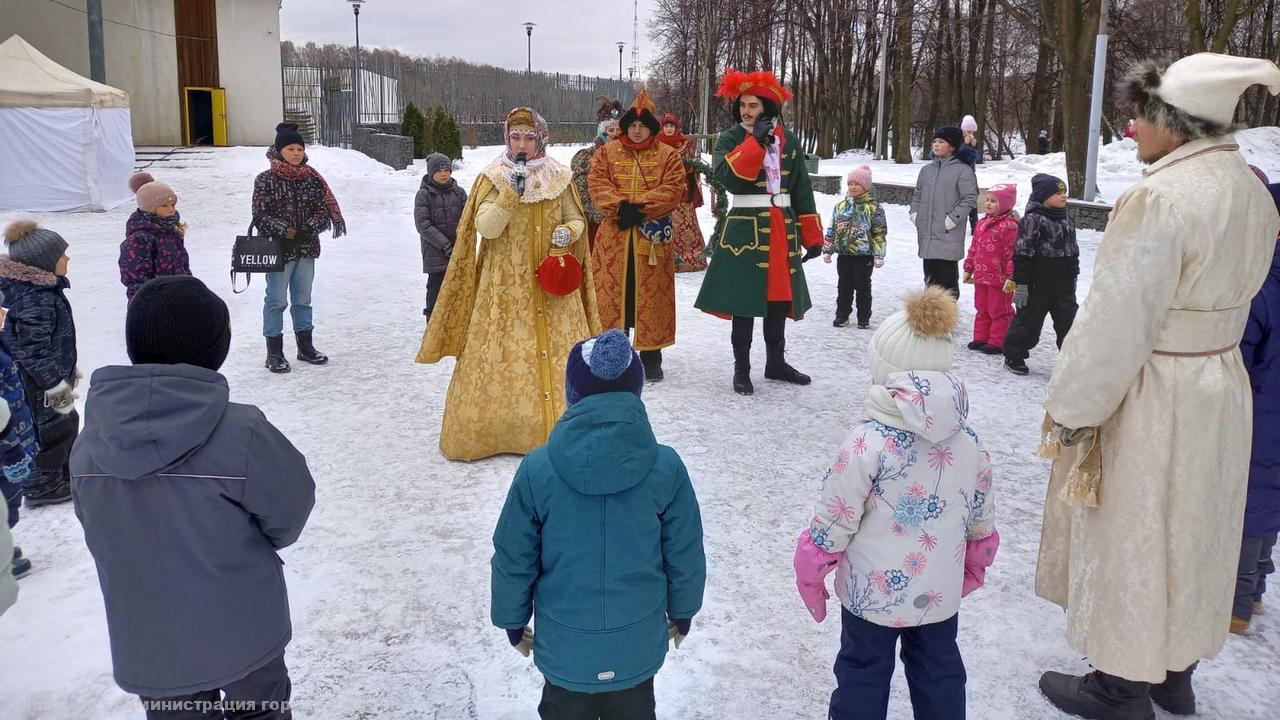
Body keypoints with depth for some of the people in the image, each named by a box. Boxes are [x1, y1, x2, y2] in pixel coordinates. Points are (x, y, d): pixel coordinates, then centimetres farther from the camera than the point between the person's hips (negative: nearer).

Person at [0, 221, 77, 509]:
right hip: (37, 385, -10)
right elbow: (32, 350, -28)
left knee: (67, 423, 23)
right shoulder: (33, 299, -29)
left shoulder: (42, 287, 4)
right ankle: (40, 487, 23)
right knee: (50, 430, 6)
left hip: (51, 374, 10)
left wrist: (67, 369, 24)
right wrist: (56, 386, -21)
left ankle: (67, 473, 40)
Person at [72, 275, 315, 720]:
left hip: (146, 646, 3)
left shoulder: (90, 443, -13)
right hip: (243, 632, -3)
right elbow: (290, 510, -11)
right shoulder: (243, 433, -26)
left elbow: (98, 534, 1)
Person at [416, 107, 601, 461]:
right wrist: (510, 192, -20)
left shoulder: (559, 178, 5)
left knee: (558, 354, 2)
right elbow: (486, 227, -11)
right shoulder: (493, 178, -1)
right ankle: (492, 428, 11)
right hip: (505, 284, -2)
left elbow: (577, 221, 13)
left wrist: (568, 232, -9)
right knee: (501, 354, -2)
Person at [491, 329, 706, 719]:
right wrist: (682, 612, 14)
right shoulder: (666, 467, -17)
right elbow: (685, 554, -5)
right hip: (639, 645, 1)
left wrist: (512, 621, 10)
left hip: (563, 646, -1)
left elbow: (513, 559, -8)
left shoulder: (538, 470, -19)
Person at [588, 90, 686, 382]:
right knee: (613, 293, 4)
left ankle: (651, 358, 13)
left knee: (650, 295, 2)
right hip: (614, 237, 1)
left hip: (652, 237, -1)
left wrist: (639, 208, -16)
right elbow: (597, 183, -3)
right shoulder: (606, 153, 9)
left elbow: (672, 190, -6)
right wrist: (621, 206, -18)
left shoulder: (668, 156, 5)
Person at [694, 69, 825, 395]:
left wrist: (812, 235, 8)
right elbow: (729, 178, -20)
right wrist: (756, 143, -21)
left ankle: (776, 362, 27)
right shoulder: (730, 139, -2)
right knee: (744, 300, -2)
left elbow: (802, 190, 10)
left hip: (783, 229, 4)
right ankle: (741, 369, 10)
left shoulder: (788, 140, 8)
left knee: (779, 297, 12)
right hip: (745, 229, -4)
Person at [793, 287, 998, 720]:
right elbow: (982, 521, 6)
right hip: (940, 590, 5)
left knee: (863, 673, 12)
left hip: (873, 590, -4)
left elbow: (834, 521, -16)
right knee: (939, 669, 21)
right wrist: (974, 568, 23)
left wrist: (809, 573, -1)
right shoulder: (969, 441, -6)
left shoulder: (869, 442, -22)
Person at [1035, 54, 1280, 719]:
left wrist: (1071, 409, -13)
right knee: (1188, 533, 21)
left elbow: (1116, 322, -23)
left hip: (1152, 400, -8)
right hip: (1221, 386, 8)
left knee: (1131, 537, 8)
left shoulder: (1161, 198, -24)